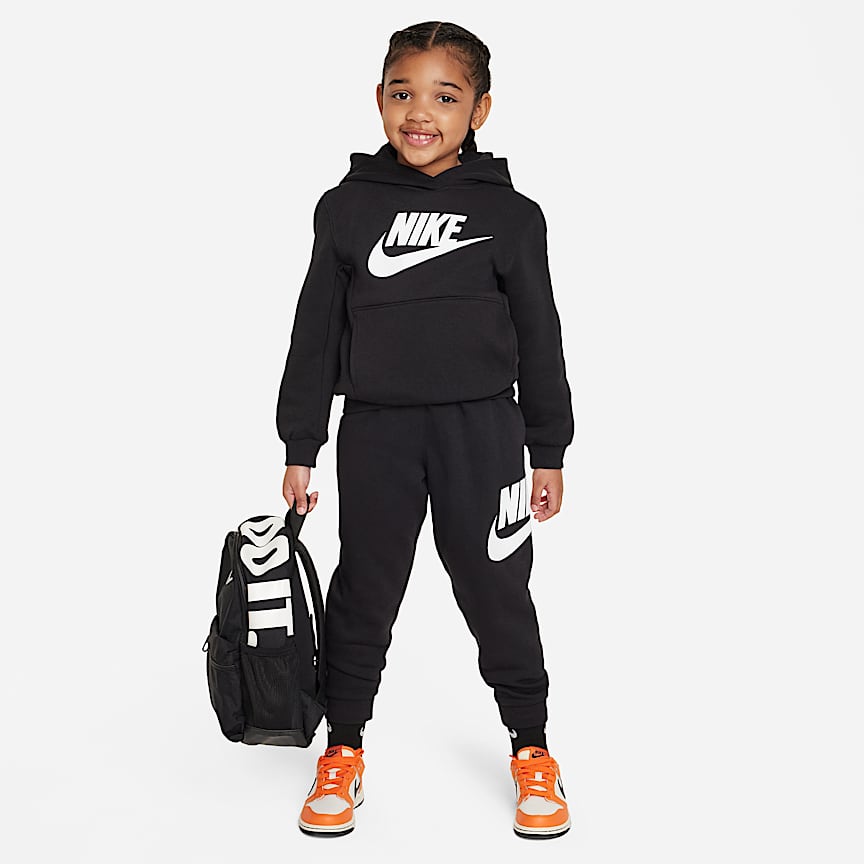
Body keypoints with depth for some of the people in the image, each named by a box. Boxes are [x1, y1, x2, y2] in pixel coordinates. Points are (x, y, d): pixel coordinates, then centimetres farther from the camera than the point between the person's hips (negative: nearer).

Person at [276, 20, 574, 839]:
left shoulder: (510, 214, -1)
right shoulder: (346, 207, 1)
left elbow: (538, 339, 4)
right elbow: (316, 333, 5)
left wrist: (548, 452, 5)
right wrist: (299, 447, 4)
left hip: (480, 430, -1)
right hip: (375, 432, 1)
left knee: (496, 591, 8)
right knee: (363, 592, 11)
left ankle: (530, 748, 27)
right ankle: (343, 748, 29)